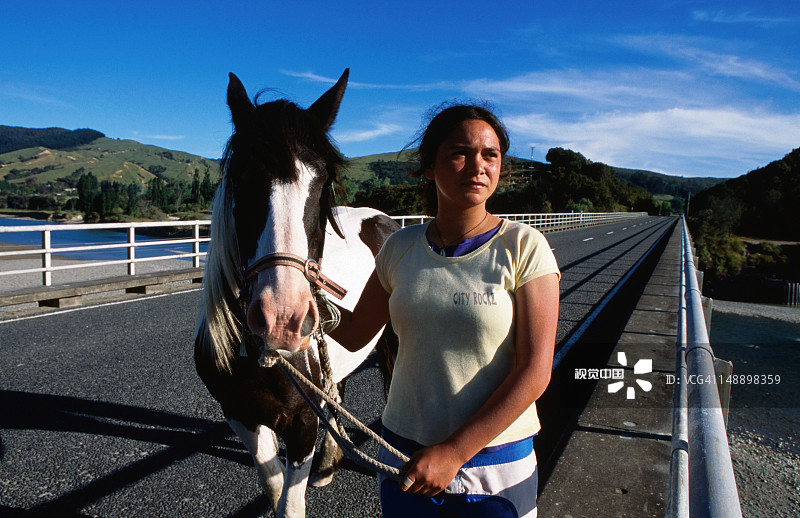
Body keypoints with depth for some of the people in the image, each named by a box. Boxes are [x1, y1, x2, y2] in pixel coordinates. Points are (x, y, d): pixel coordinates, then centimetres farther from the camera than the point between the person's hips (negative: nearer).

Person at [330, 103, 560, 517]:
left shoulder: (523, 246, -11)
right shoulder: (400, 248, -1)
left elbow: (534, 371, -15)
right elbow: (354, 333, 7)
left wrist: (454, 452, -19)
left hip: (498, 468, -2)